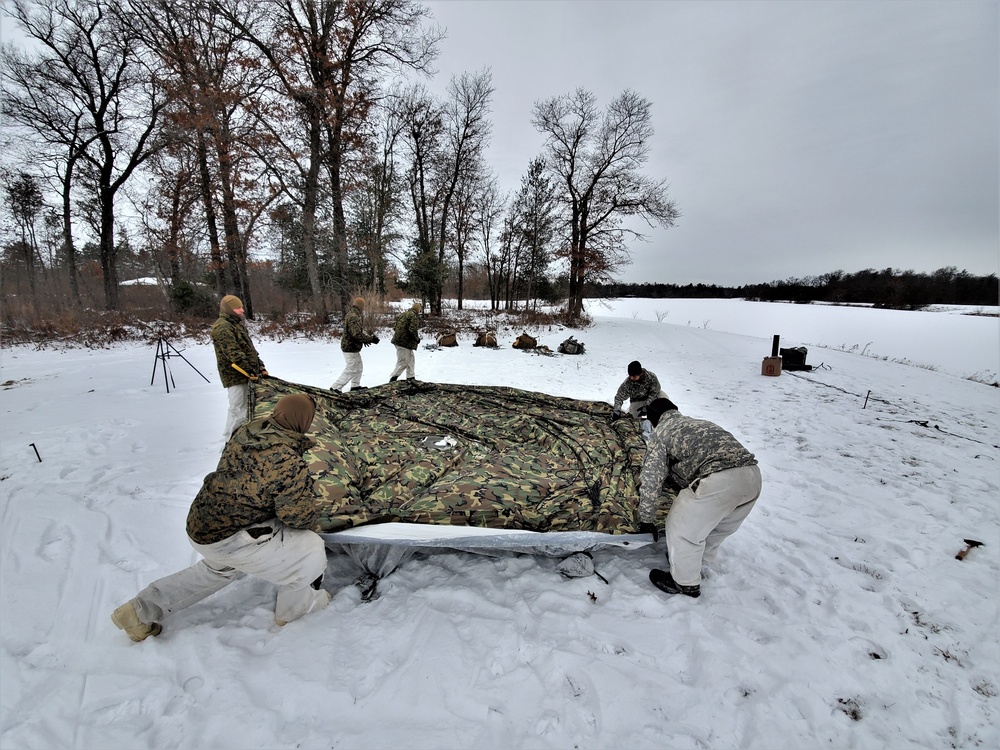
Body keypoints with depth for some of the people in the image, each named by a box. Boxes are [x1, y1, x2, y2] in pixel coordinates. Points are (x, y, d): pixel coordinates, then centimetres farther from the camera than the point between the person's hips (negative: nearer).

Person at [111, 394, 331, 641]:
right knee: (310, 550, -3)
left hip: (200, 524, 9)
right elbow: (300, 517, -20)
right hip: (227, 539, -8)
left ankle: (140, 610, 43)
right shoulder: (289, 462, -29)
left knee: (219, 569, 37)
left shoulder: (248, 430, -4)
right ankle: (294, 609, 21)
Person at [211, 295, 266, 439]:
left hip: (245, 373, 10)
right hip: (235, 375, -10)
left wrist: (260, 367, 12)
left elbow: (249, 348, 20)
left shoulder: (236, 324, 19)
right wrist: (249, 371, -22)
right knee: (238, 408, -7)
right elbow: (234, 353, -22)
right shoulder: (222, 328, -14)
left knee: (246, 405, 15)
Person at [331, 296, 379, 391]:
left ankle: (355, 385, 32)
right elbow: (357, 334, -30)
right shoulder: (353, 317, -23)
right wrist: (371, 339, -24)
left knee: (359, 366, 21)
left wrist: (364, 340, 13)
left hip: (352, 347, 11)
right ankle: (335, 387, 0)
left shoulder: (351, 314, 10)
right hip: (350, 348, -11)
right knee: (351, 370, -4)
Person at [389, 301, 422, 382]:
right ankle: (392, 380, -1)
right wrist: (417, 338, -9)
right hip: (404, 342, -10)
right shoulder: (414, 316, -14)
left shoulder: (404, 314, 15)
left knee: (411, 360, 19)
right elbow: (412, 330, -24)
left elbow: (396, 324, 19)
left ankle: (410, 378, 24)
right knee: (403, 363, -4)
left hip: (398, 340, 10)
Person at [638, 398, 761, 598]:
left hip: (718, 480, -8)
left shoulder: (660, 432, 10)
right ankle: (698, 560, 52)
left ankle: (685, 583, 30)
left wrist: (646, 520, 13)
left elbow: (650, 480, 5)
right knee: (718, 526, 30)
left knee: (681, 529, 12)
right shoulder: (698, 423, 32)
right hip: (753, 475, 9)